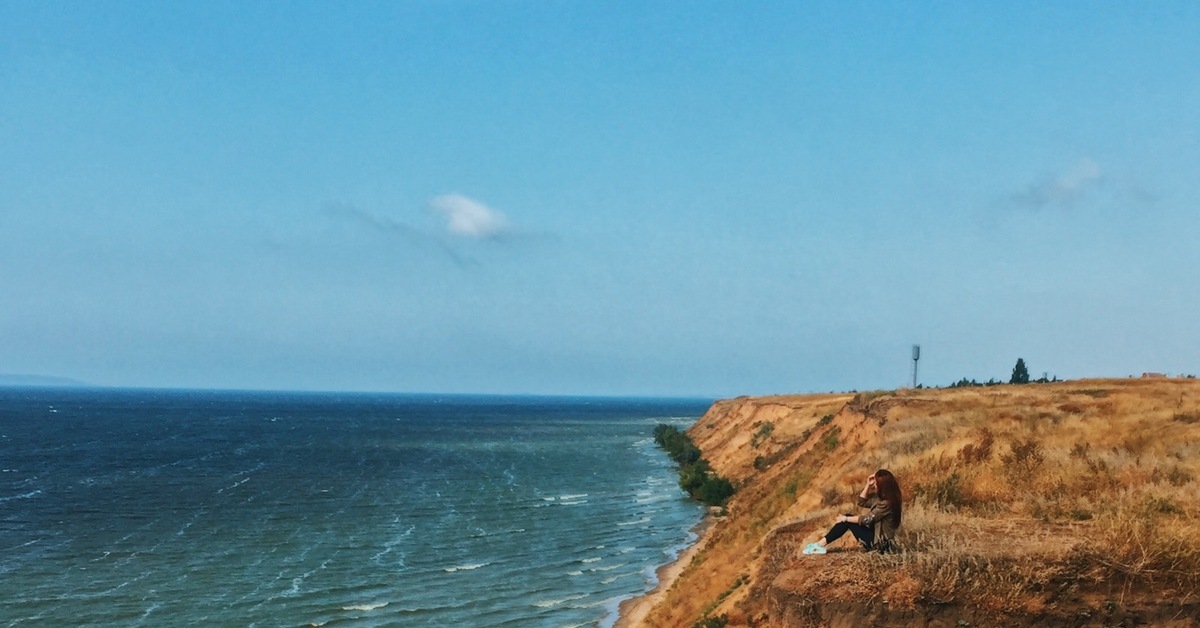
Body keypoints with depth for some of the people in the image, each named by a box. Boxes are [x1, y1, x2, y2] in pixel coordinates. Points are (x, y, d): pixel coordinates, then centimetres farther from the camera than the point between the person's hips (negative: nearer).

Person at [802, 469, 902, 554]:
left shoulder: (887, 503, -23)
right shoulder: (881, 497, 6)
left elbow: (867, 519, -21)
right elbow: (862, 502, 14)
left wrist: (846, 519, -10)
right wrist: (868, 485, 1)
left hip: (881, 542, -9)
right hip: (876, 534, 9)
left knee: (847, 522, -10)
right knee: (847, 519, 2)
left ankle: (821, 544, -10)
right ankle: (821, 543, -6)